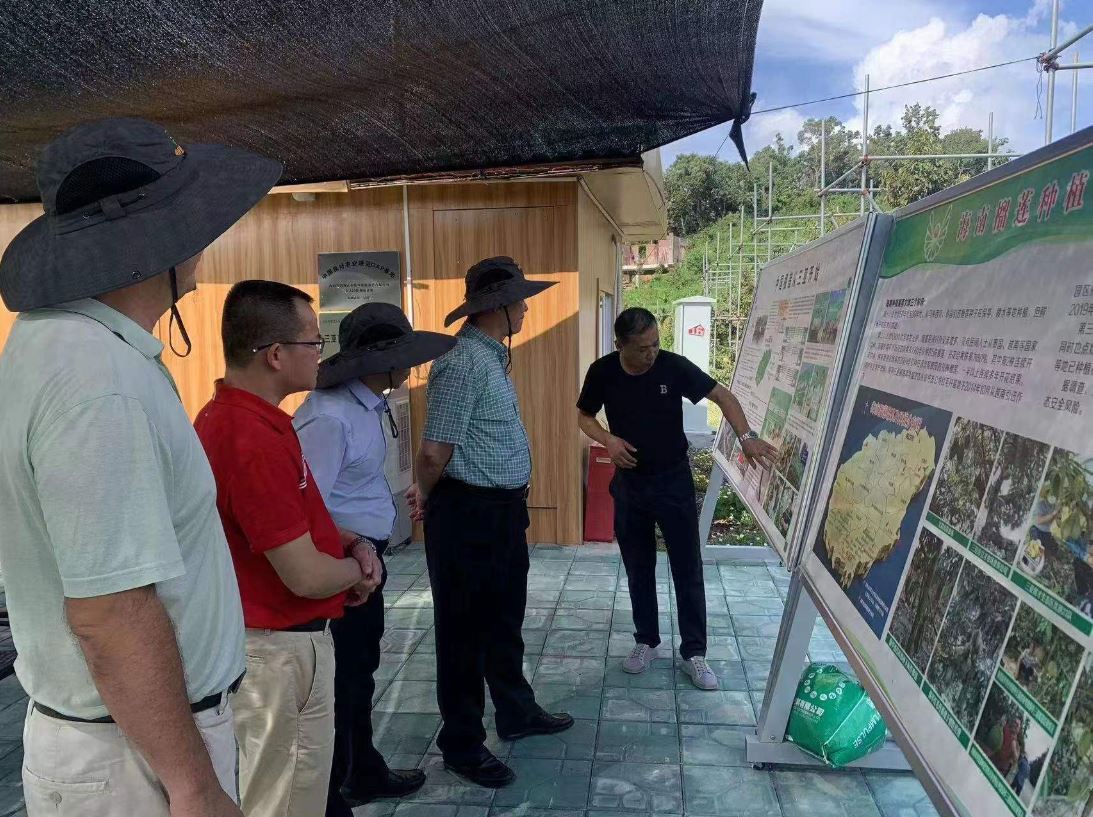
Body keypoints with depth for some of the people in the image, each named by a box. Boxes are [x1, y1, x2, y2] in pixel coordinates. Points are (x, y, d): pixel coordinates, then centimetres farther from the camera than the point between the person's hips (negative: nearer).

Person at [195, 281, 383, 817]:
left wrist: (353, 544, -1)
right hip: (281, 650, -10)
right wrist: (356, 570, -6)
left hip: (265, 640, 10)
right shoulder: (255, 440, -29)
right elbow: (306, 576, -27)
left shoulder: (231, 415, 4)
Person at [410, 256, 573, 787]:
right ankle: (462, 745, 23)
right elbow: (435, 451, -23)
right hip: (468, 515, -10)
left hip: (503, 511, 10)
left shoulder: (492, 357, 12)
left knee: (505, 622, 23)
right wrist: (426, 498, -5)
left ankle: (516, 714, 42)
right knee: (465, 632, 6)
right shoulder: (464, 364, -22)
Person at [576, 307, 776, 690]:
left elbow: (722, 395, -8)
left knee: (688, 568, 3)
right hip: (629, 483, 2)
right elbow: (584, 415, 4)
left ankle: (694, 652, 16)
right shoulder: (602, 372, -11)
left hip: (674, 480, -1)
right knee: (638, 568, 12)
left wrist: (746, 436, -22)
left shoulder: (674, 366, -16)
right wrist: (608, 440, -16)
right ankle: (646, 641, 29)